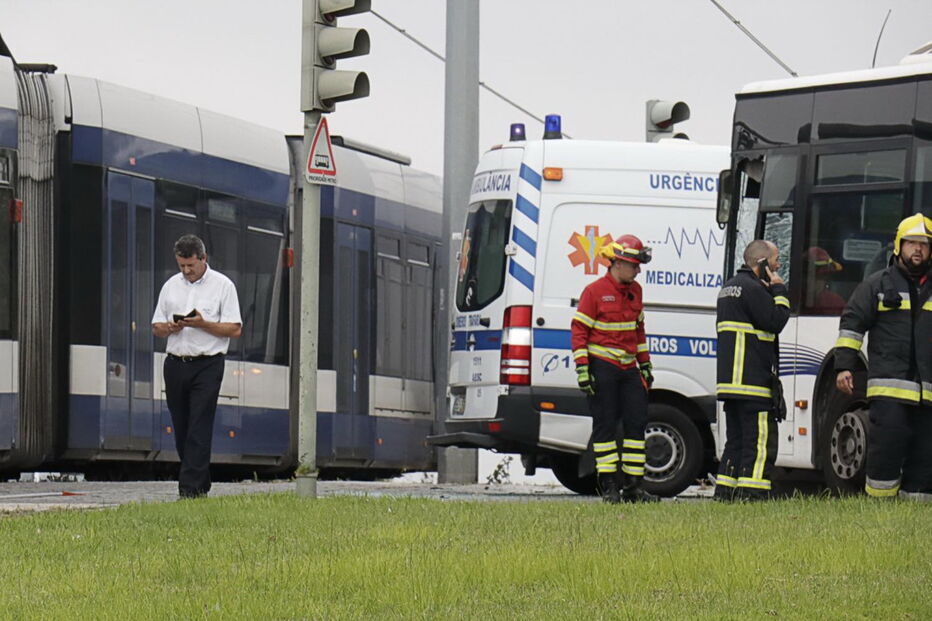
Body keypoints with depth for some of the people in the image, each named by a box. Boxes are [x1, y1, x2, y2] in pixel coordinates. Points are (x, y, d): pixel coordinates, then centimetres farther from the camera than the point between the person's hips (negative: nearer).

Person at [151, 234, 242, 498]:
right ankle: (201, 484, 17)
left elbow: (235, 329, -4)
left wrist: (203, 324, -16)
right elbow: (156, 327, 16)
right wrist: (170, 328, -6)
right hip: (175, 364, 5)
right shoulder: (171, 285, 14)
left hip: (207, 365, -5)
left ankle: (191, 488, -15)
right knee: (181, 429, 6)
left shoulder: (222, 285, 0)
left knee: (199, 430, -11)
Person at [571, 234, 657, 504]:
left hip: (628, 368, 6)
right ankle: (609, 487, 3)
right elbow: (579, 330, -9)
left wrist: (644, 364, 21)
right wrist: (582, 368, -15)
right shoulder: (595, 291, -8)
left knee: (637, 422, 3)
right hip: (602, 367, -6)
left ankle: (633, 486, 9)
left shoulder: (635, 290, 12)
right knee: (605, 425, -2)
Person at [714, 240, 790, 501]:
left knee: (736, 441, 14)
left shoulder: (729, 286, 21)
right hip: (753, 381, -10)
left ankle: (724, 493, 14)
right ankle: (752, 494, -16)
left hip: (729, 381, 10)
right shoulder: (752, 288, -11)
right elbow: (776, 321, -13)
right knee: (761, 442, -10)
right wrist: (778, 291, -4)